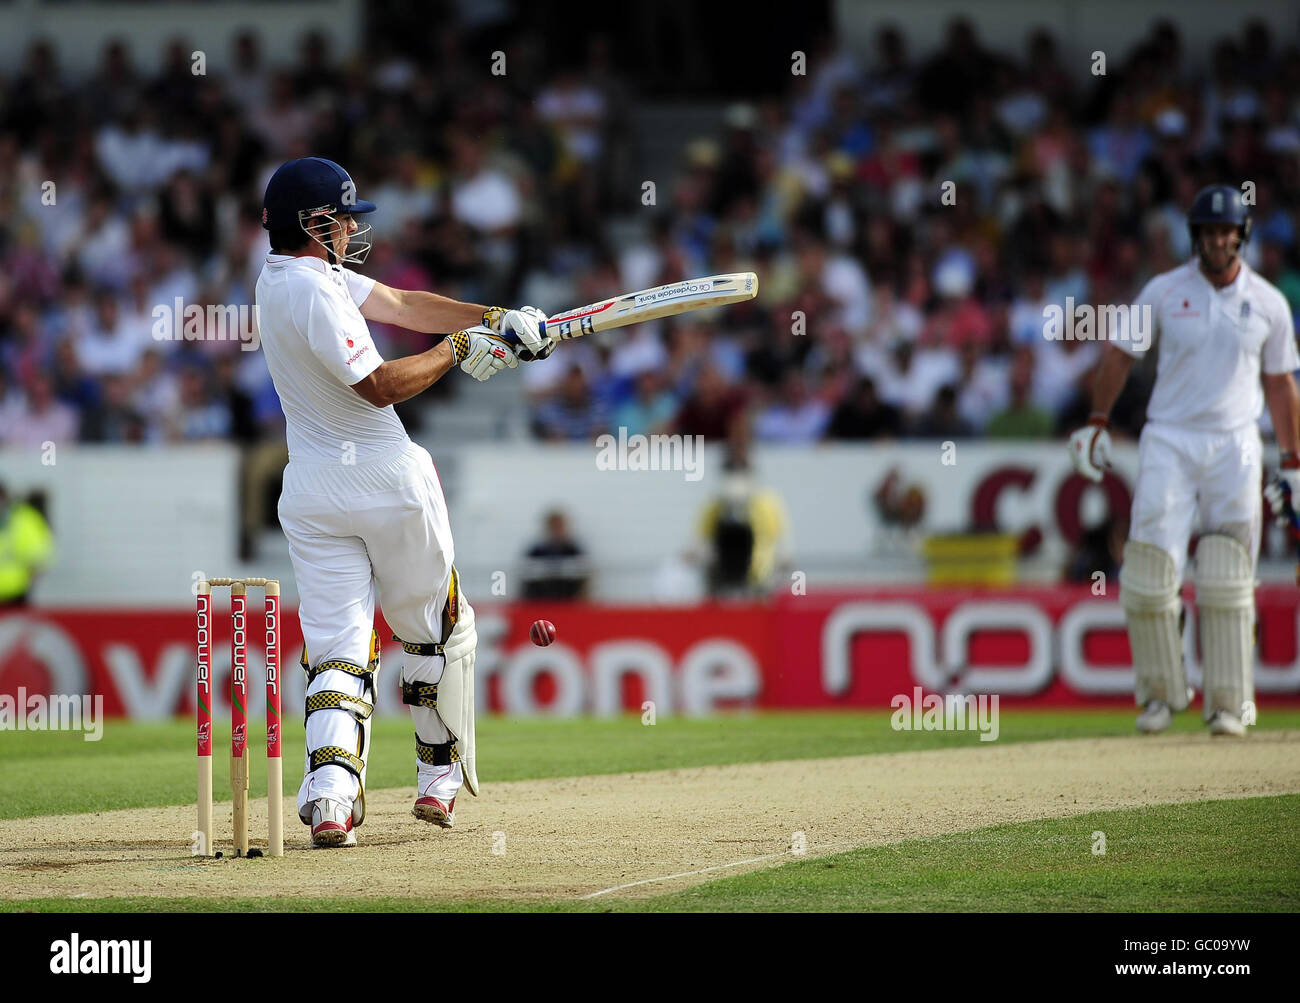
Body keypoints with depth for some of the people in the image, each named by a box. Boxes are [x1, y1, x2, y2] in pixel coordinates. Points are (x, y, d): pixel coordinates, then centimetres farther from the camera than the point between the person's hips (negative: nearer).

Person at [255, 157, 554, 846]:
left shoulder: (287, 274, 12)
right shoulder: (312, 291, -18)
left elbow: (401, 304, 11)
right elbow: (380, 385, -22)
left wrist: (495, 318, 4)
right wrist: (461, 350, -11)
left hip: (311, 494, 7)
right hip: (388, 481, -7)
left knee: (338, 646, -2)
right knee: (438, 632, 14)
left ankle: (329, 794, -22)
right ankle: (439, 782, 22)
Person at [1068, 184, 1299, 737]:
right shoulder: (1163, 292, 1)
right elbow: (1121, 353, 10)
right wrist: (1097, 422, 3)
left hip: (1235, 447, 0)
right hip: (1169, 442, 0)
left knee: (1227, 582, -4)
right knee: (1150, 571, -8)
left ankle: (1228, 703, 2)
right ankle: (1162, 691, 7)